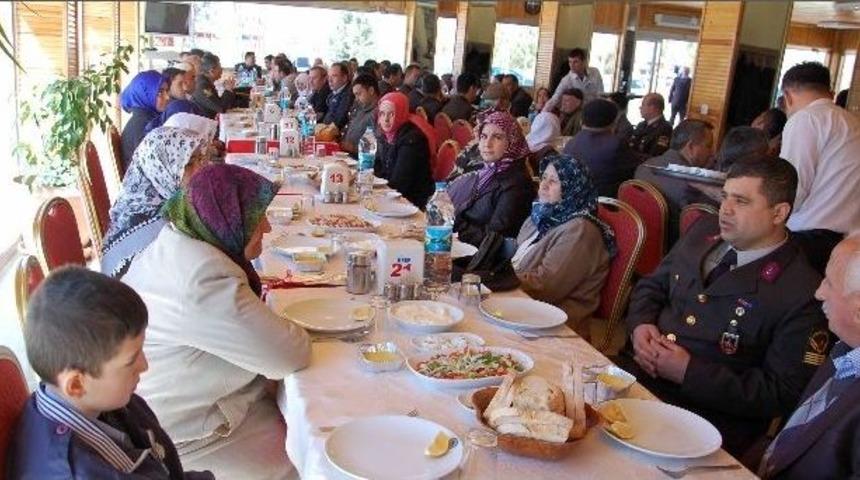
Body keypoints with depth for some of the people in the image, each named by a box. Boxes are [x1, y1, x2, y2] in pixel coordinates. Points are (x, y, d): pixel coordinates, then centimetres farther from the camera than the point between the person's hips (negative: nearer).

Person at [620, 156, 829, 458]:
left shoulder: (802, 294, -11)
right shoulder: (704, 232, 9)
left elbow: (780, 395, -11)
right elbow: (651, 286, 20)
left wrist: (689, 372, -17)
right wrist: (640, 324, -3)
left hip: (710, 416, -6)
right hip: (637, 371, 6)